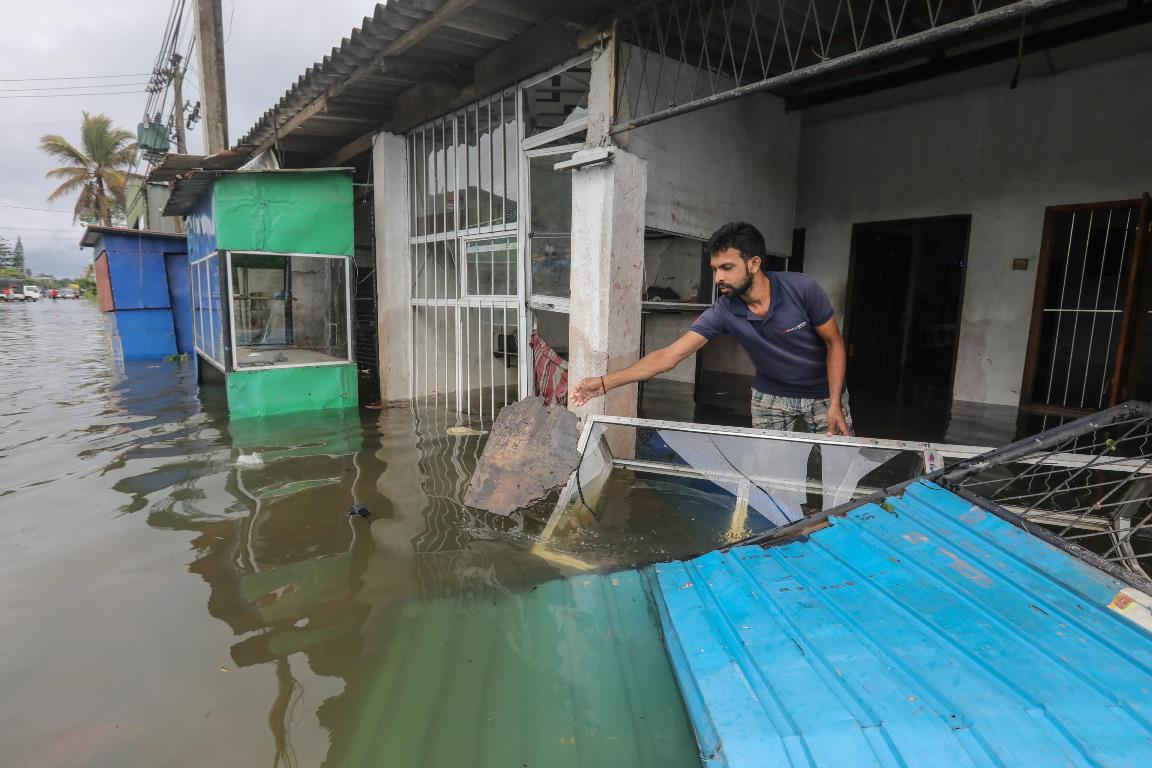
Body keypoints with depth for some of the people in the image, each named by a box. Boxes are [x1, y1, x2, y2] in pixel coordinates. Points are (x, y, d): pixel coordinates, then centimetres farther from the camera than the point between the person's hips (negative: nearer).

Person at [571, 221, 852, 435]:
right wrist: (604, 382, -34)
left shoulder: (803, 289, -25)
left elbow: (835, 344, -12)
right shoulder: (723, 312, -21)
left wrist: (835, 403, -21)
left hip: (823, 393, -1)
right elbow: (669, 355, -25)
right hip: (772, 395, 1)